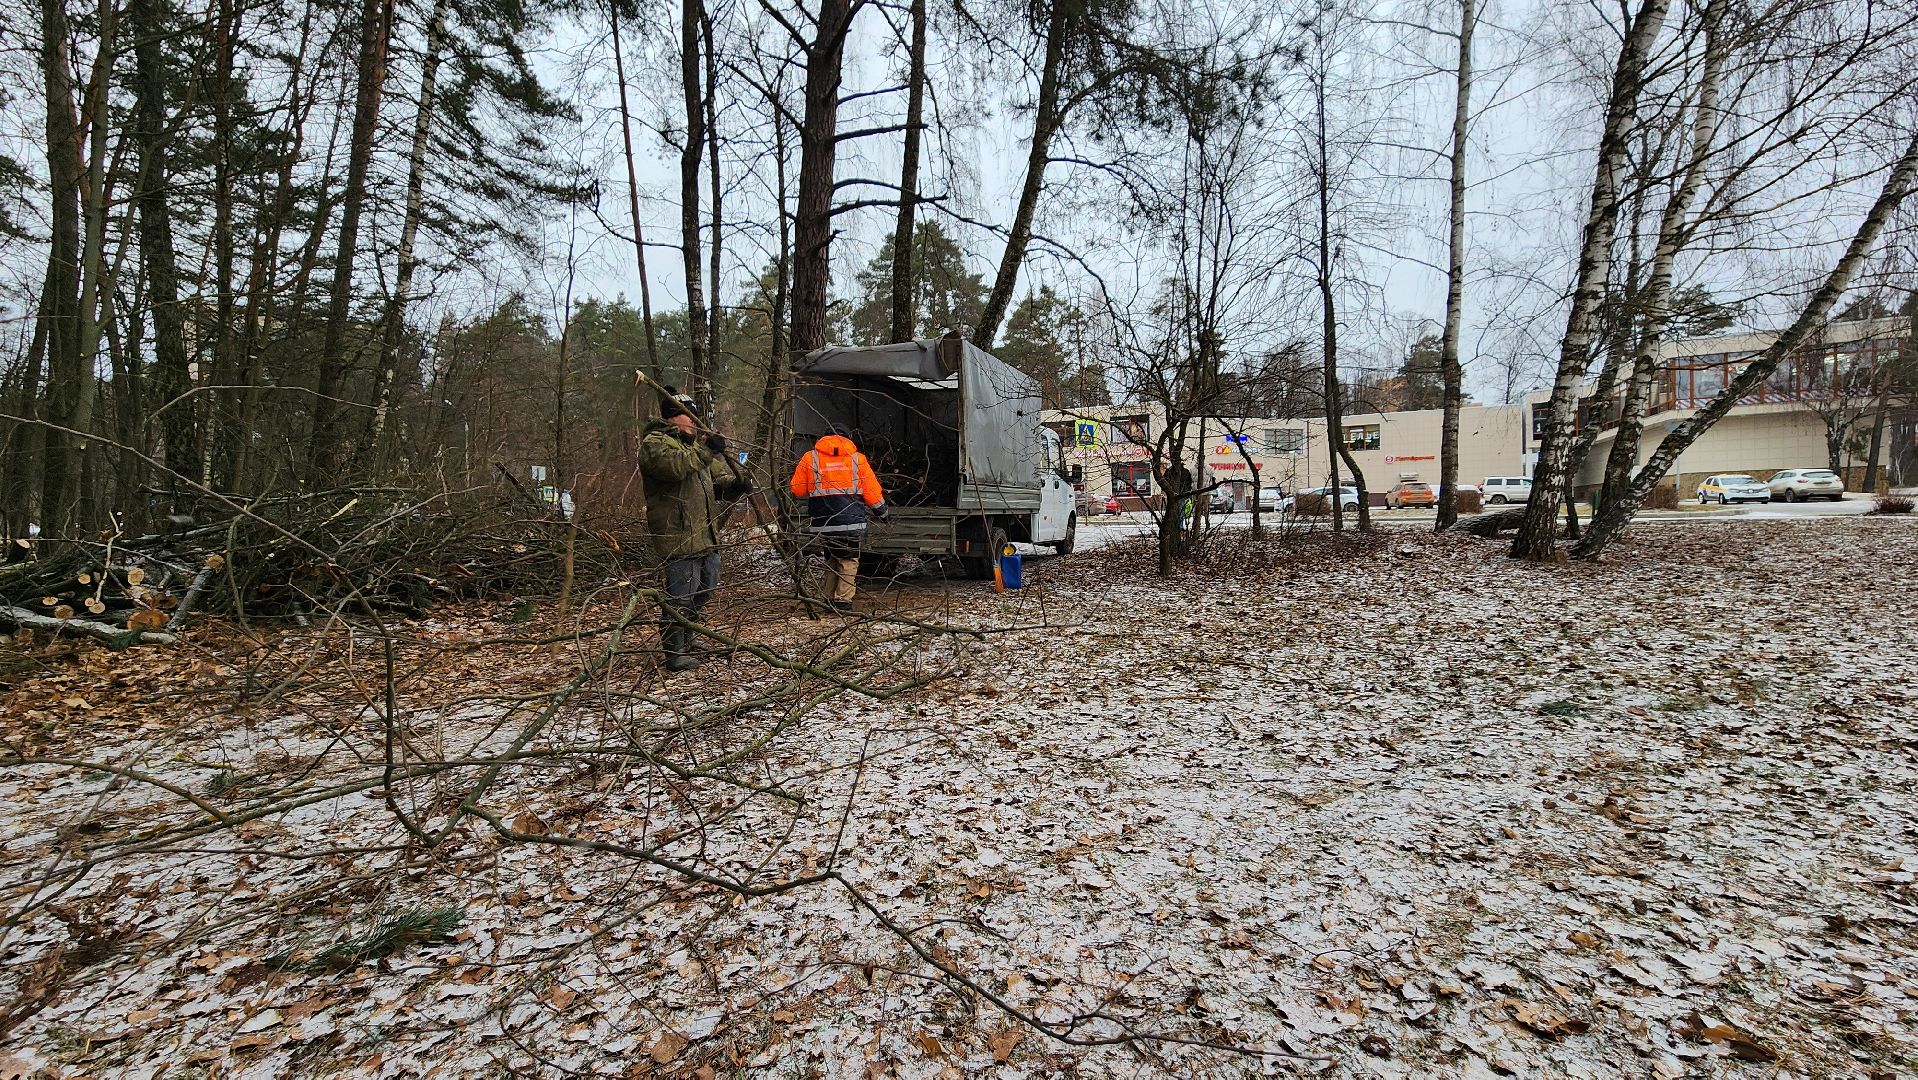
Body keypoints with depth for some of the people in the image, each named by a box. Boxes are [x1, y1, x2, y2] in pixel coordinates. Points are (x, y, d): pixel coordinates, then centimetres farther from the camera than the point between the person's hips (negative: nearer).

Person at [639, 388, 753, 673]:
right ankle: (675, 654, 0)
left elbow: (717, 477, 21)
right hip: (679, 536, -10)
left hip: (706, 534, 10)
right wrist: (705, 451, -29)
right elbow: (674, 465, -28)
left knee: (705, 590, 19)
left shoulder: (694, 444, 23)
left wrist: (735, 484, 0)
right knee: (680, 595, -7)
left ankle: (686, 641, 35)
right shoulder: (654, 443, -6)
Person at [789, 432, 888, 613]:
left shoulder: (810, 458, 7)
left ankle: (830, 598, 20)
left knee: (831, 560, 18)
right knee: (848, 561, 8)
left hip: (822, 522, 2)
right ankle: (842, 600, 2)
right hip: (851, 521, -2)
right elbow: (872, 491, 6)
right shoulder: (858, 458, 6)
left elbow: (797, 490, 8)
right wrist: (882, 511, 20)